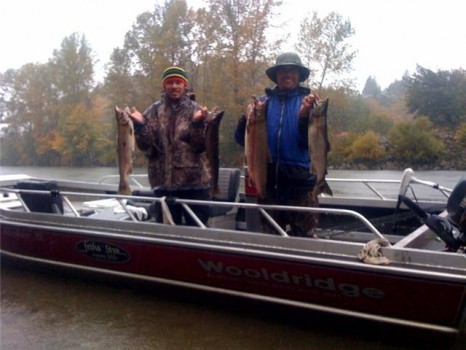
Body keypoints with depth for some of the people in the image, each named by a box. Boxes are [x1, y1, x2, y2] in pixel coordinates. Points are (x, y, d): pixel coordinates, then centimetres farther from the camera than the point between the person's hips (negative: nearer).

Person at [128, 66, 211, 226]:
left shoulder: (195, 110, 0)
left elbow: (201, 146, -8)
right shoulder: (154, 110, 4)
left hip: (194, 182, -1)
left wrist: (198, 123, -23)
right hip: (164, 182, 2)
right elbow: (146, 146, -1)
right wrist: (139, 125, -17)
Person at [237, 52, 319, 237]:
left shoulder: (308, 102, 1)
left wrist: (304, 115, -24)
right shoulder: (263, 102, 6)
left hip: (299, 182, -2)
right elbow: (242, 140, 3)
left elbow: (310, 141, -8)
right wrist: (247, 118, -16)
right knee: (270, 237, 15)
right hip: (268, 181, 2)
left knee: (302, 237, 6)